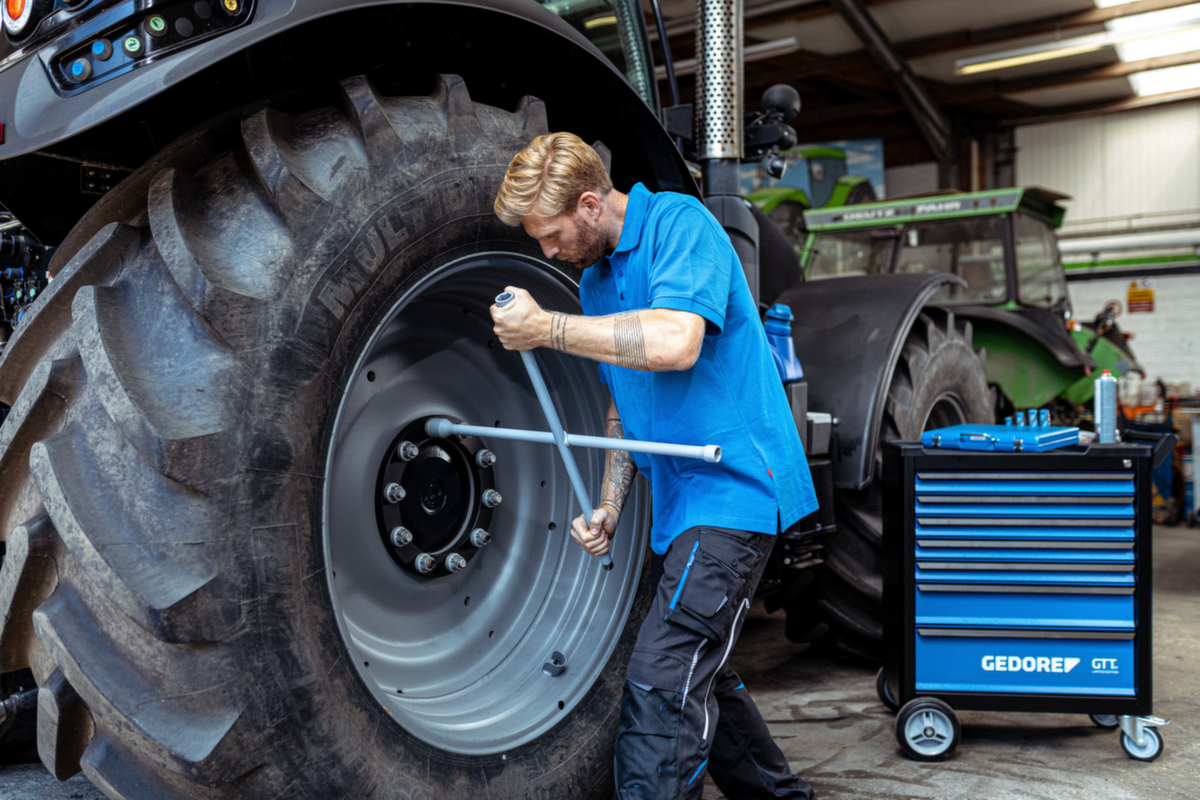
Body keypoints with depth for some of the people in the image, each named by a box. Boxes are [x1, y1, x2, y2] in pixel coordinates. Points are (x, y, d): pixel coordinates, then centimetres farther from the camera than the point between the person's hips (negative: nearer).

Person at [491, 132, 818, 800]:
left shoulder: (679, 222, -11)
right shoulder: (596, 279, 15)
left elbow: (675, 342, -29)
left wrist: (547, 328, -22)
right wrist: (610, 509, 11)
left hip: (732, 488, -10)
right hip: (679, 502, 10)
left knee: (661, 683, -16)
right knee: (699, 676, 19)